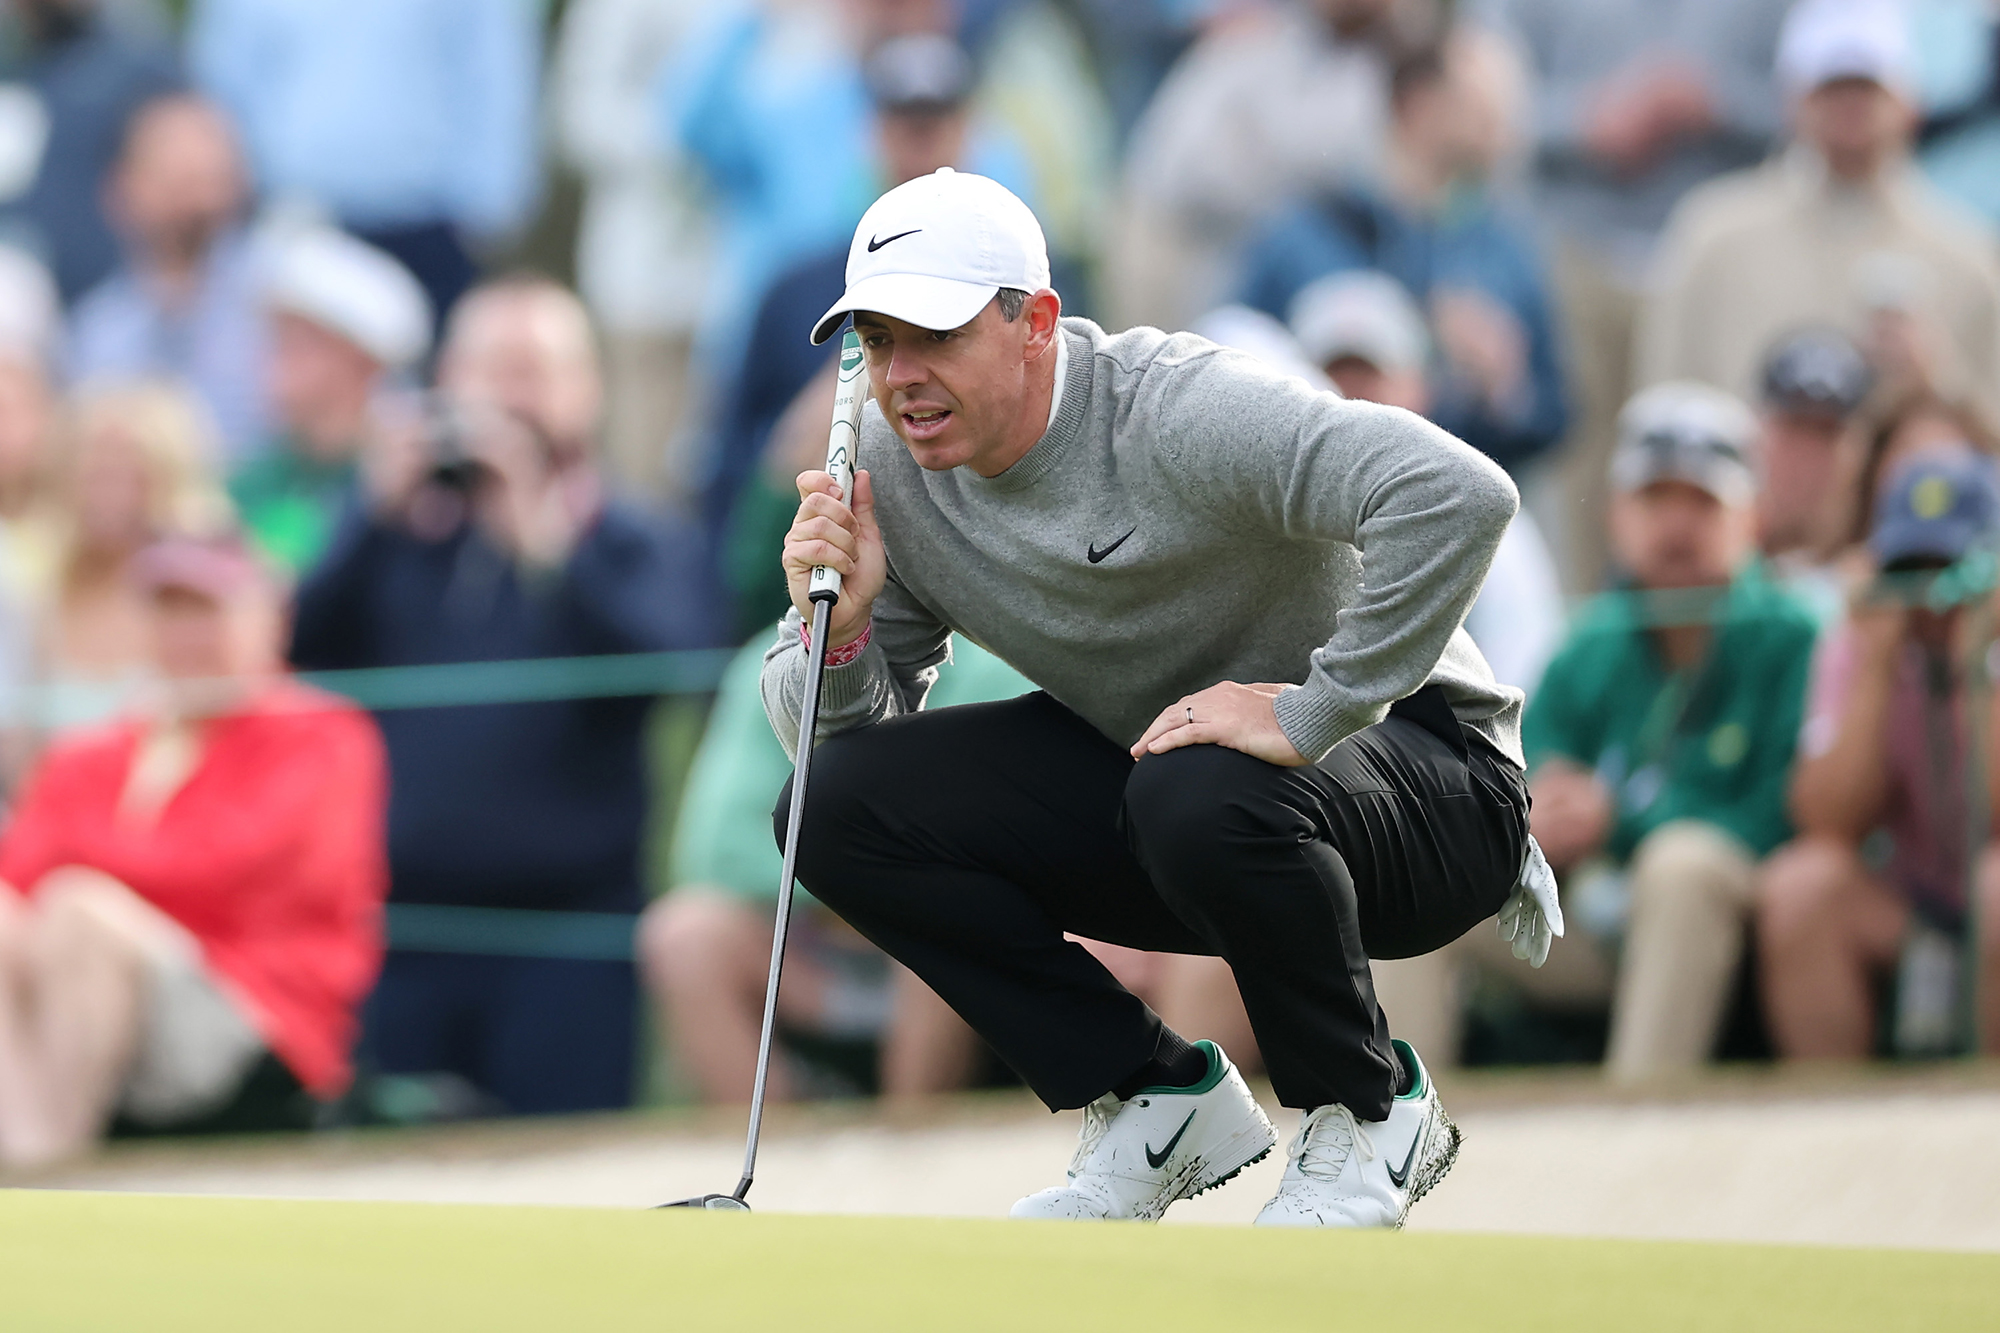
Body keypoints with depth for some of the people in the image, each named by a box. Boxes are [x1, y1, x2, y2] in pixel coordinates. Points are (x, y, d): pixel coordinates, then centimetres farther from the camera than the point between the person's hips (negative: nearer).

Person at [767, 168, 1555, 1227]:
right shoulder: (891, 466, -6)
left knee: (1199, 795, -40)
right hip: (1143, 764, 7)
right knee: (841, 806, -10)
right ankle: (1156, 1101, 0)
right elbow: (826, 730, 1)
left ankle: (1370, 1111, -11)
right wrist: (837, 629, -22)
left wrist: (1312, 714, -37)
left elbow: (1457, 495, -41)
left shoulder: (1176, 415, -28)